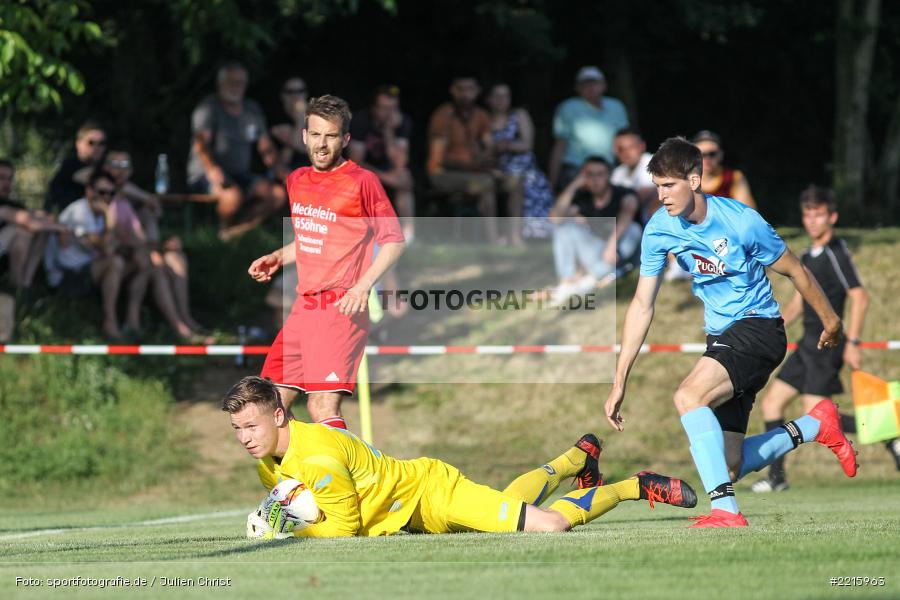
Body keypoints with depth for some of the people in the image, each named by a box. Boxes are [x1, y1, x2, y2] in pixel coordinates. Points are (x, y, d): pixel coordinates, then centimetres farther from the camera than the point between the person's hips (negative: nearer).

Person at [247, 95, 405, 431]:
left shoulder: (362, 182, -7)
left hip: (341, 308, -7)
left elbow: (394, 240, -4)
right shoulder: (297, 181, 14)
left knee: (322, 407, -17)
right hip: (303, 307, 8)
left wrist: (364, 284, -16)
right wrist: (278, 258, 12)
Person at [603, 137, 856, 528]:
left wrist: (829, 320, 12)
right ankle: (817, 426, 23)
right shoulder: (659, 229, -3)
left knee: (688, 396, -32)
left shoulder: (742, 221, -18)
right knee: (727, 466, 1)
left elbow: (794, 271, -2)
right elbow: (642, 306, 1)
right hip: (721, 337, 7)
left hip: (758, 325, -7)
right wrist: (619, 382, -1)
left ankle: (726, 511, -34)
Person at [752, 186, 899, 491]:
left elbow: (859, 297, -18)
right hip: (808, 344, 9)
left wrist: (853, 343, -22)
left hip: (827, 344, -9)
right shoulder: (808, 257, 15)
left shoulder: (836, 254, -13)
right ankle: (776, 476, 11)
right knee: (772, 401, 7)